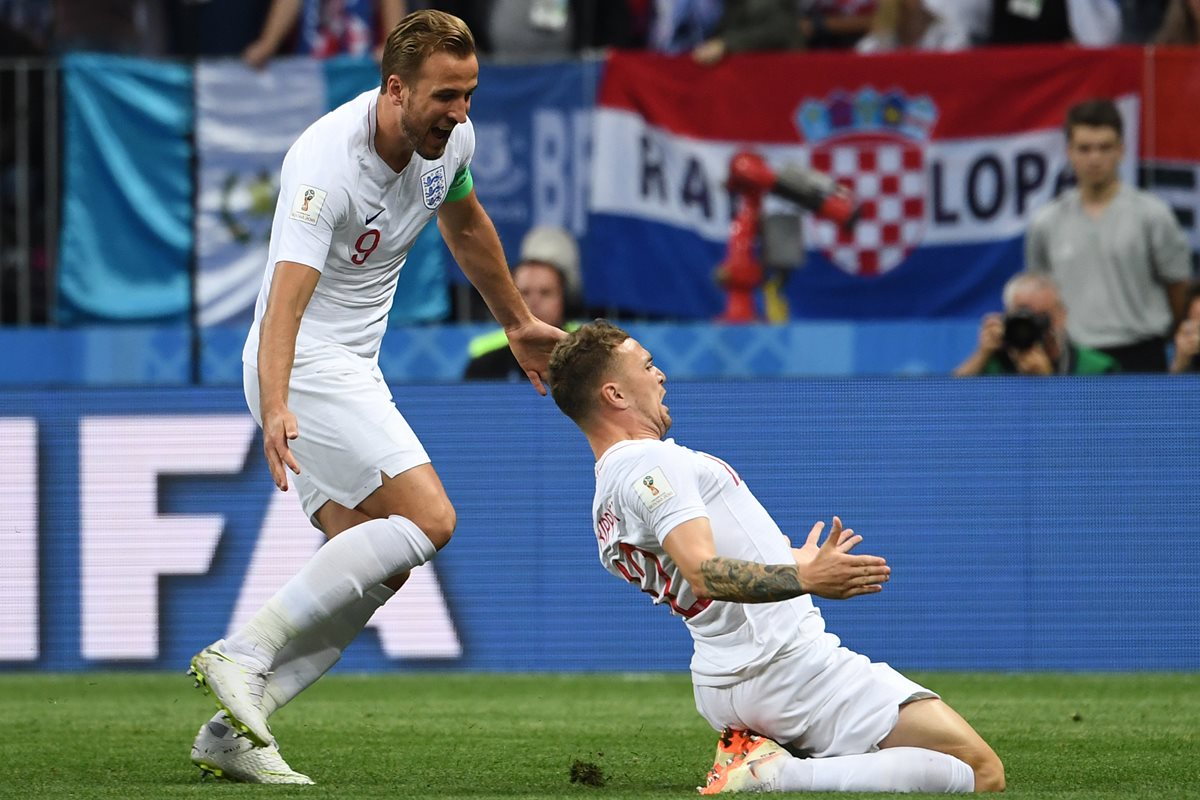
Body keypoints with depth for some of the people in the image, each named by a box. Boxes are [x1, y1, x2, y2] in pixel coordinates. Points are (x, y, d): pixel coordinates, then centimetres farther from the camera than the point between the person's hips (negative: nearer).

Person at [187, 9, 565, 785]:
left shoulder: (452, 139, -1)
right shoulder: (327, 164, -26)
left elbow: (465, 224, 22)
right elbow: (286, 299, -37)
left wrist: (518, 322, 34)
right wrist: (275, 410, -51)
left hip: (353, 368, 9)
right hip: (305, 368, -9)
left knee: (380, 569, 2)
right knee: (427, 520, -20)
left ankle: (231, 732, 2)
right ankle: (243, 653, -17)